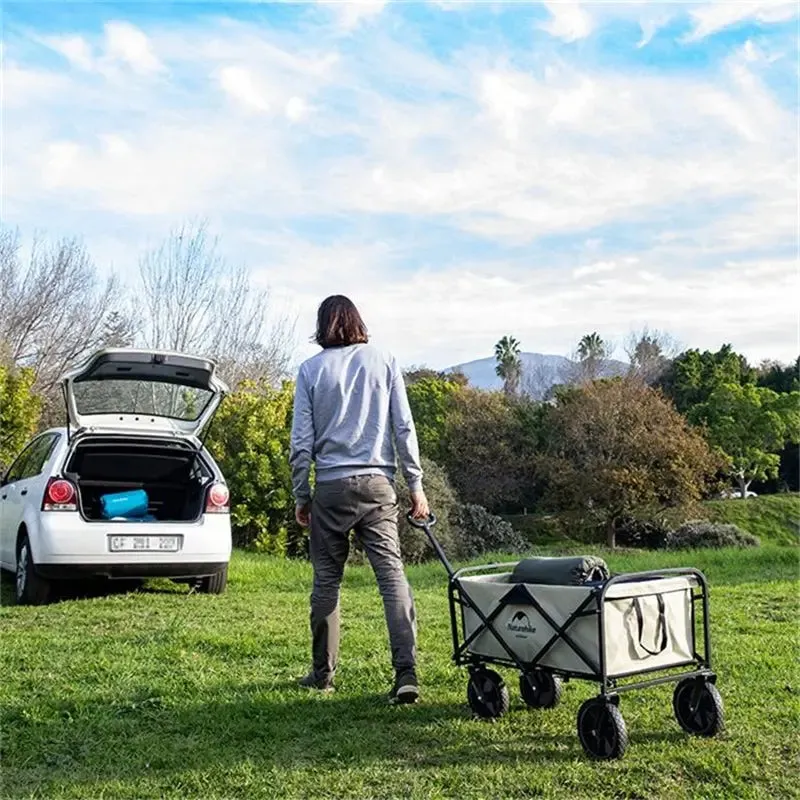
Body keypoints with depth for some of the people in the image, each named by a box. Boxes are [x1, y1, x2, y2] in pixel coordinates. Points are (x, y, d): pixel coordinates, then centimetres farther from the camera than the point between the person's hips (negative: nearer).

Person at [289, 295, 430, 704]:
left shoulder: (310, 369, 3)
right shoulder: (385, 361, 5)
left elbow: (301, 441, 1)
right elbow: (404, 428, 3)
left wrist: (301, 495, 10)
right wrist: (416, 485, 7)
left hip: (331, 487, 0)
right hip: (377, 484, 0)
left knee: (327, 579, 10)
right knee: (392, 572, -2)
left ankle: (322, 673, 20)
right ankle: (406, 673, -10)